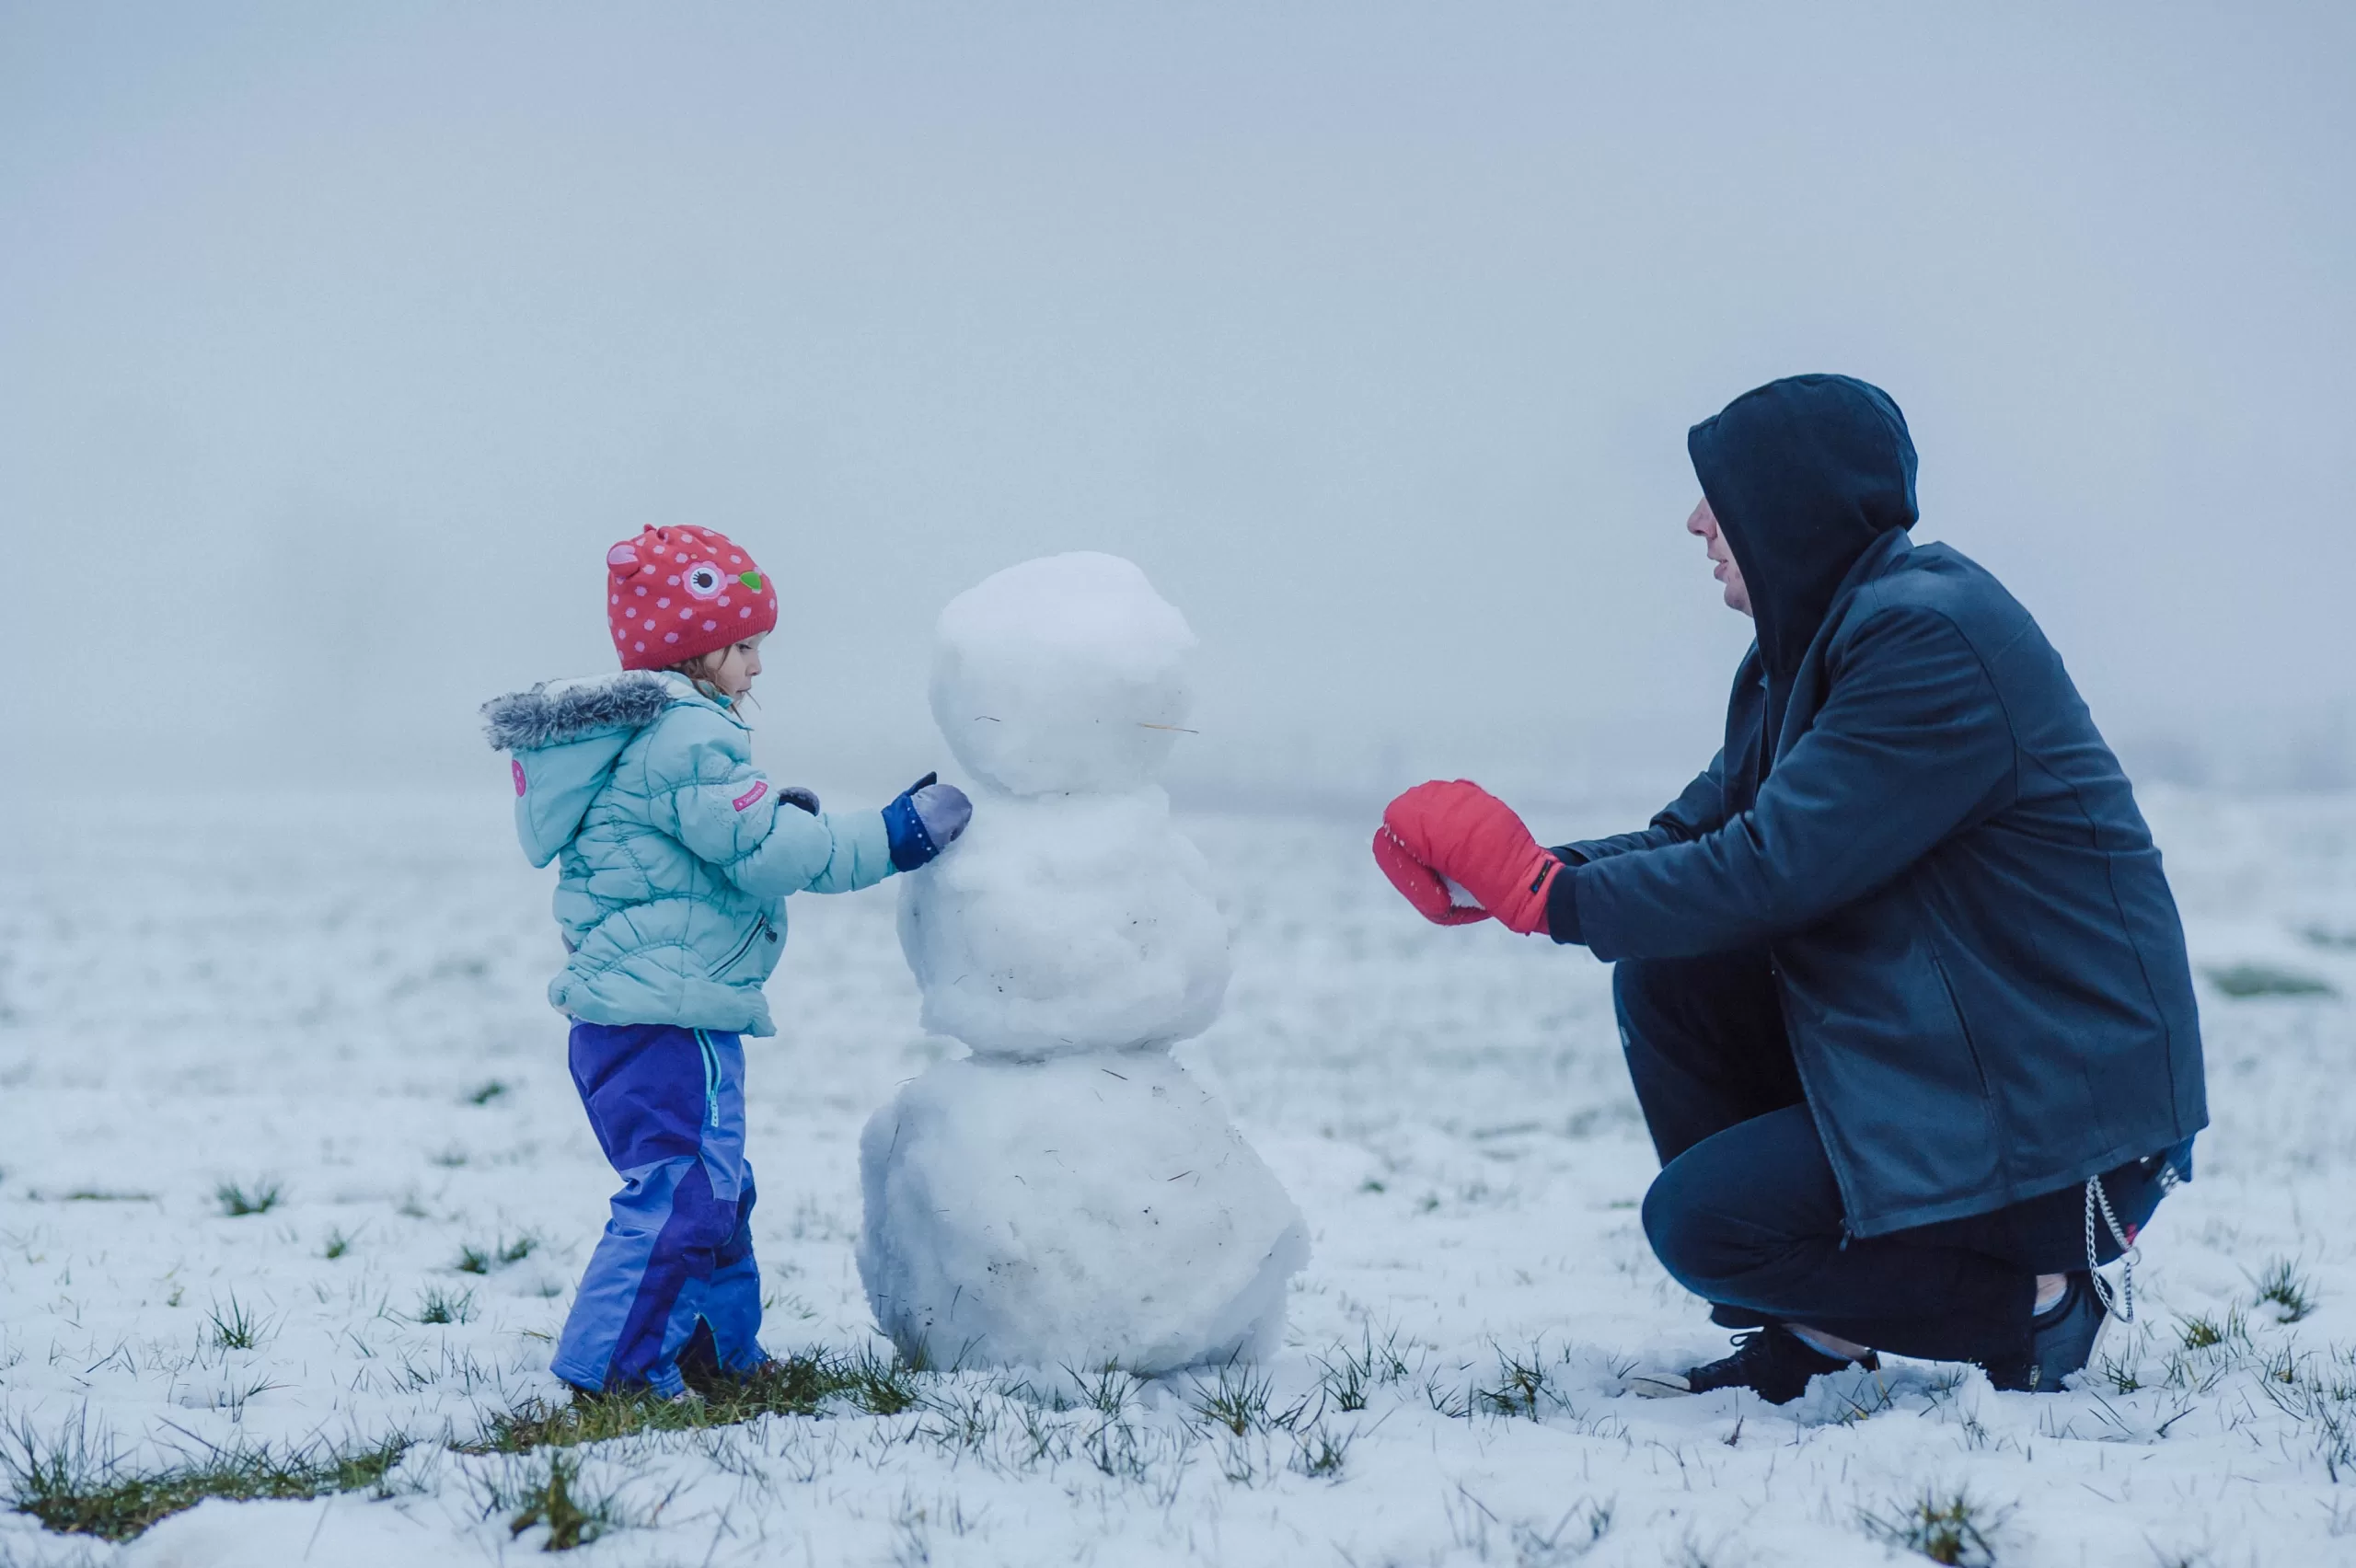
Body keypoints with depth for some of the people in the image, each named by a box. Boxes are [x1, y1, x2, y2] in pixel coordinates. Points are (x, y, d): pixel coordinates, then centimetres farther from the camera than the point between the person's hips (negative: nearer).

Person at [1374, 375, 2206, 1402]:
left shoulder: (1932, 641, -20)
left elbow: (1772, 868, -25)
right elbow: (1697, 833, 9)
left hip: (2065, 1117, -9)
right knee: (1666, 973, 0)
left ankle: (2035, 1305, -1)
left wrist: (1546, 892, -16)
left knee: (1698, 1219, -14)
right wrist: (1498, 878, -5)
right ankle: (1800, 1340, 5)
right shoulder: (1813, 641, 10)